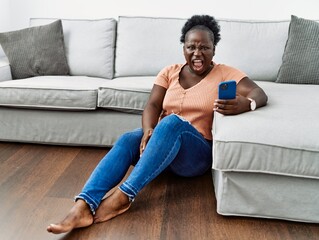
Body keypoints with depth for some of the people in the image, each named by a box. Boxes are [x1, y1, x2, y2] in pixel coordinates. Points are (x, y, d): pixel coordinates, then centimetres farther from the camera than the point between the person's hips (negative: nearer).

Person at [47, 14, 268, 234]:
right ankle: (83, 206, -43)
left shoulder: (225, 73, -1)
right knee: (127, 140, -29)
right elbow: (152, 105, -3)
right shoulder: (170, 72, 7)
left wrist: (245, 104, -38)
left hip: (198, 153, -3)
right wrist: (148, 131, -26)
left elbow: (260, 94, -13)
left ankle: (124, 195, -38)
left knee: (173, 122, -35)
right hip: (161, 142, 3)